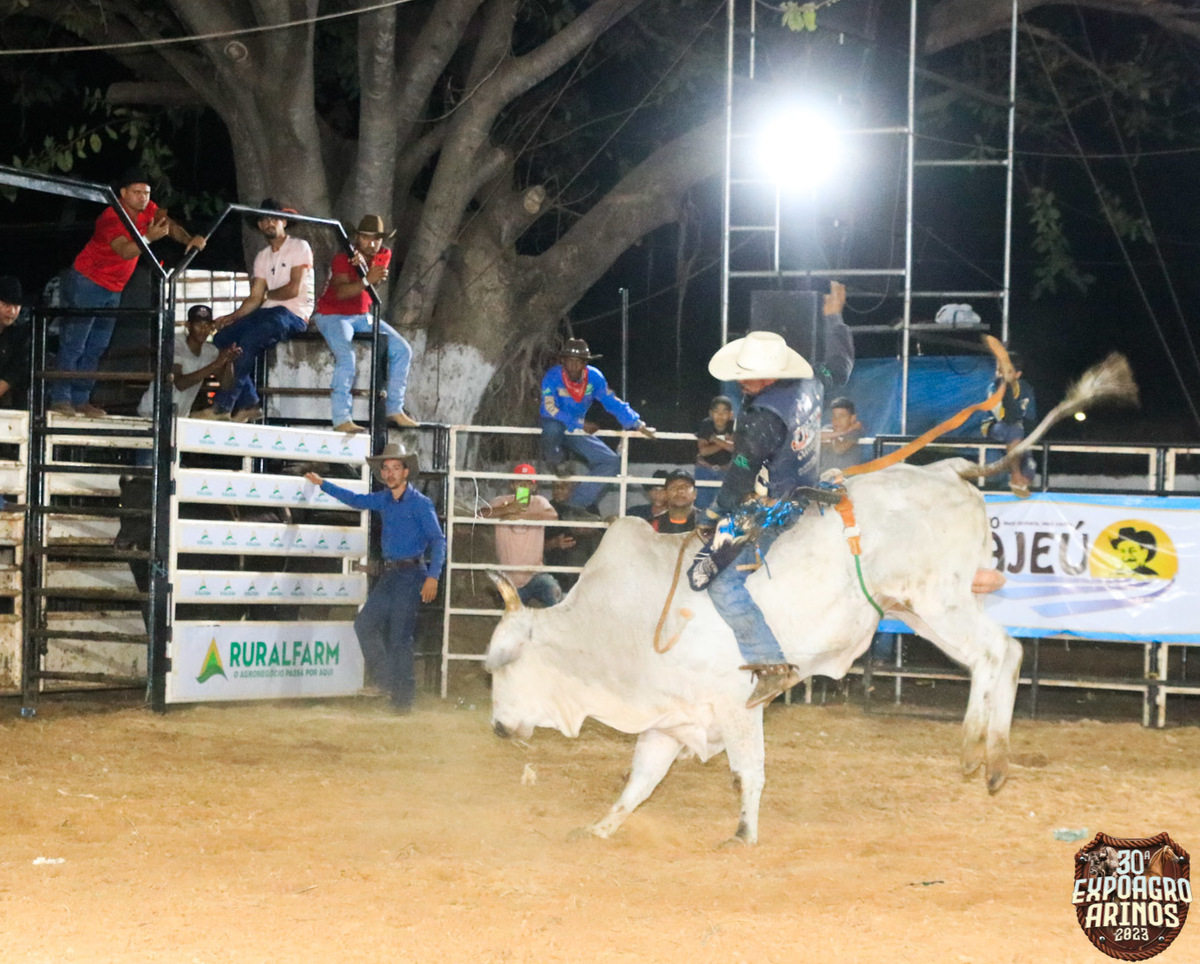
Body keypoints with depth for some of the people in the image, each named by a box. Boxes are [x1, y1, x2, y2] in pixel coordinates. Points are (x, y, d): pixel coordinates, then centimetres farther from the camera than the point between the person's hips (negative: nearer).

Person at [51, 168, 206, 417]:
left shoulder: (147, 210, -2)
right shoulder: (111, 217, -25)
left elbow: (170, 226, -8)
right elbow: (125, 251, -38)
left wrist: (189, 239, -28)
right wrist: (149, 238, -53)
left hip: (113, 290, 8)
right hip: (87, 282, -8)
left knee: (96, 347, 8)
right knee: (73, 343, -9)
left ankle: (81, 399, 12)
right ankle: (60, 399, -10)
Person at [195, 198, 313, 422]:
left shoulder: (299, 248, -2)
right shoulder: (262, 257, 19)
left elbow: (293, 289, -12)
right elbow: (255, 299, 11)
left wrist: (267, 294, 4)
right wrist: (231, 317, -5)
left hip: (293, 315, -8)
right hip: (268, 313, 8)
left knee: (249, 340, -32)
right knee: (221, 338, -10)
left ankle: (223, 406, -30)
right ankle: (249, 403, -11)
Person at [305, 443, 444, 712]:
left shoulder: (420, 503, -8)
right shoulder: (384, 500, 13)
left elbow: (438, 540, -12)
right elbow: (356, 500, 30)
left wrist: (433, 576, -21)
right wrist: (322, 484, 34)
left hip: (412, 574, -7)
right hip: (390, 574, 7)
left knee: (399, 637, -7)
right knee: (364, 624, 1)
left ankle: (403, 700, 0)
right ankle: (386, 680, 9)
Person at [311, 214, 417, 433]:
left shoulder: (383, 255, 0)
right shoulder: (343, 257, -17)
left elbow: (376, 282, -20)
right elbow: (340, 292, -33)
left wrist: (364, 266, -40)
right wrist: (366, 280, -47)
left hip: (362, 316, 7)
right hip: (332, 315, -7)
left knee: (402, 350, -2)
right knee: (346, 357, -32)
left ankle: (395, 409, 4)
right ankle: (341, 419, -34)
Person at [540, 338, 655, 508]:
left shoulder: (594, 377, -7)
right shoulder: (552, 378, -20)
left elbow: (613, 403, 0)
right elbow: (550, 410, -27)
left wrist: (638, 425, -6)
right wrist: (581, 424, -30)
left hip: (577, 432, 5)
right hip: (554, 428, -5)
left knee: (610, 462, -9)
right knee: (552, 427, -42)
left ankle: (576, 505, -9)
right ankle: (555, 462, -8)